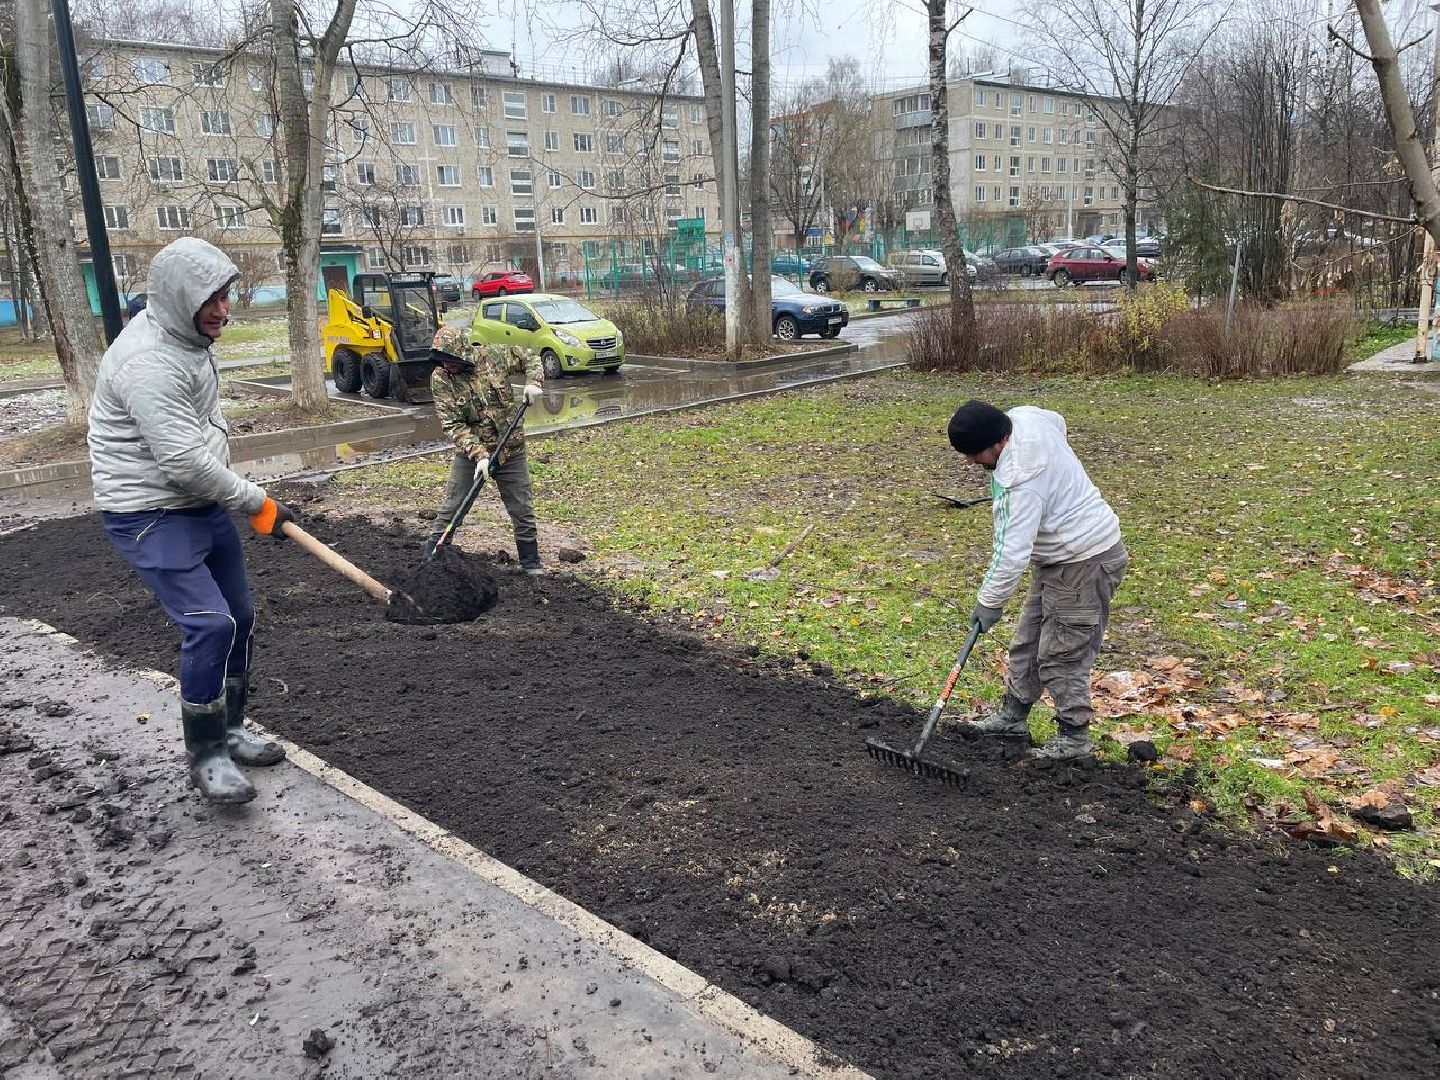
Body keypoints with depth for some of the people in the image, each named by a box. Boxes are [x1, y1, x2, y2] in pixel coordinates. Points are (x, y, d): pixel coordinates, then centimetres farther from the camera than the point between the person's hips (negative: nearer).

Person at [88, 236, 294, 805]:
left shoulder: (188, 336, 6)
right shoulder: (147, 362, -26)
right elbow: (183, 461, -28)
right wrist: (257, 503, -17)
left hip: (203, 502, 10)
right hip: (150, 514, -10)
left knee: (239, 618, 12)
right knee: (209, 624, -16)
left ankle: (230, 730, 29)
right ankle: (207, 757, 1)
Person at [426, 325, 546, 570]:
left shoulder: (493, 356, -11)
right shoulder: (440, 378, -14)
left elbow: (530, 356, 7)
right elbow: (452, 425, -17)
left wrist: (533, 382, -13)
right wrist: (479, 455, -27)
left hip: (511, 450, 1)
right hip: (469, 452, -1)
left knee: (523, 510, 7)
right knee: (452, 508, 5)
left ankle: (531, 563, 21)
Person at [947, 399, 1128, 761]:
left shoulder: (1021, 480, -32)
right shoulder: (1025, 416, -5)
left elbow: (1012, 552, -29)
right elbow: (1057, 420, 20)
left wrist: (989, 602, -17)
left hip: (1086, 561, -11)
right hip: (1057, 554, 11)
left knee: (1062, 655, -2)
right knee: (1028, 642, 17)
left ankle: (1073, 737, 13)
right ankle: (1013, 716, 29)